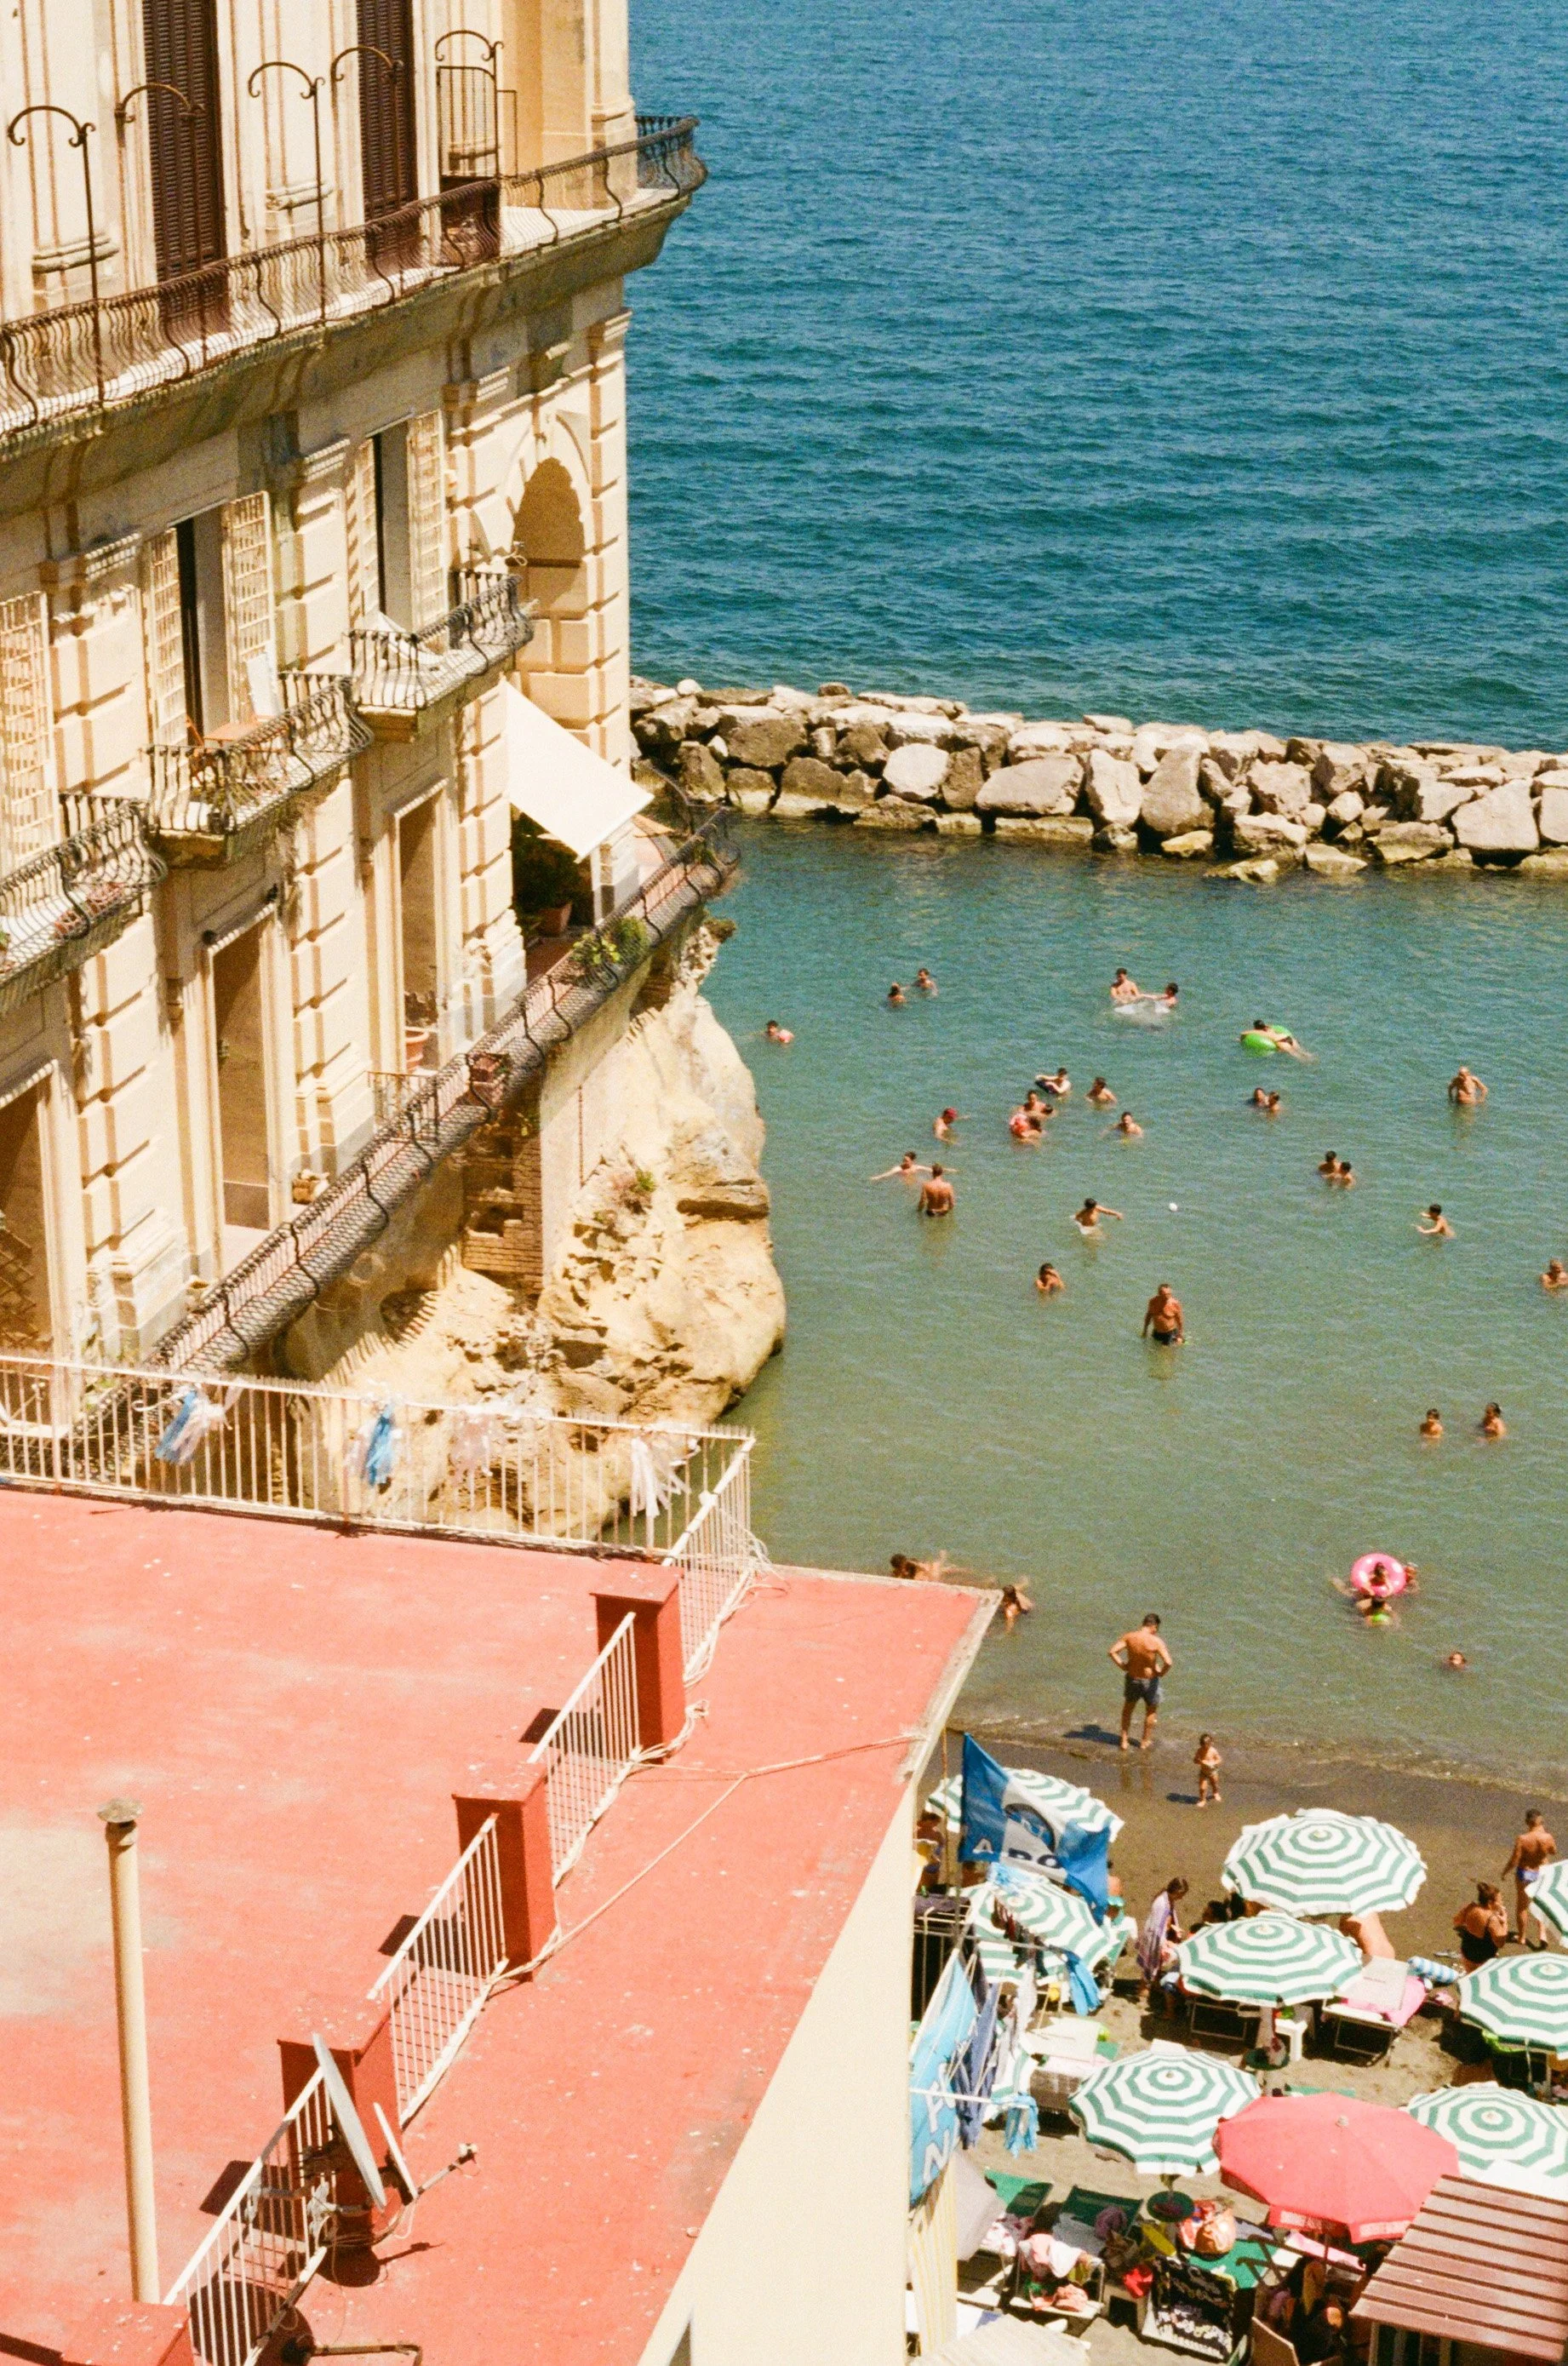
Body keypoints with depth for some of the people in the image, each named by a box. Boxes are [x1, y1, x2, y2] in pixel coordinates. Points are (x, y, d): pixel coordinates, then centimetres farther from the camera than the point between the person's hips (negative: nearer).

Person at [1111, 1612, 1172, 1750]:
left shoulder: (1129, 1637, -11)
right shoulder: (1156, 1641, -22)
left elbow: (1112, 1652, -15)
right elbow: (1168, 1662, -30)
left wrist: (1122, 1666, -4)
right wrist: (1162, 1673, -10)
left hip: (1132, 1678, 3)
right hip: (1150, 1681, -3)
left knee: (1128, 1709, 26)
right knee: (1151, 1711, 22)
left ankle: (1124, 1741, 28)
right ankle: (1145, 1742, 32)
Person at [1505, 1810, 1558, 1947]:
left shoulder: (1522, 1839, -27)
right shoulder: (1547, 1838, -20)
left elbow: (1514, 1861, -21)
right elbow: (1554, 1852, 2)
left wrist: (1505, 1871, -2)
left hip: (1525, 1873, -2)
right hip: (1542, 1873, 2)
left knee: (1522, 1906, 18)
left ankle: (1522, 1937, 31)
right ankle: (1542, 1934, 6)